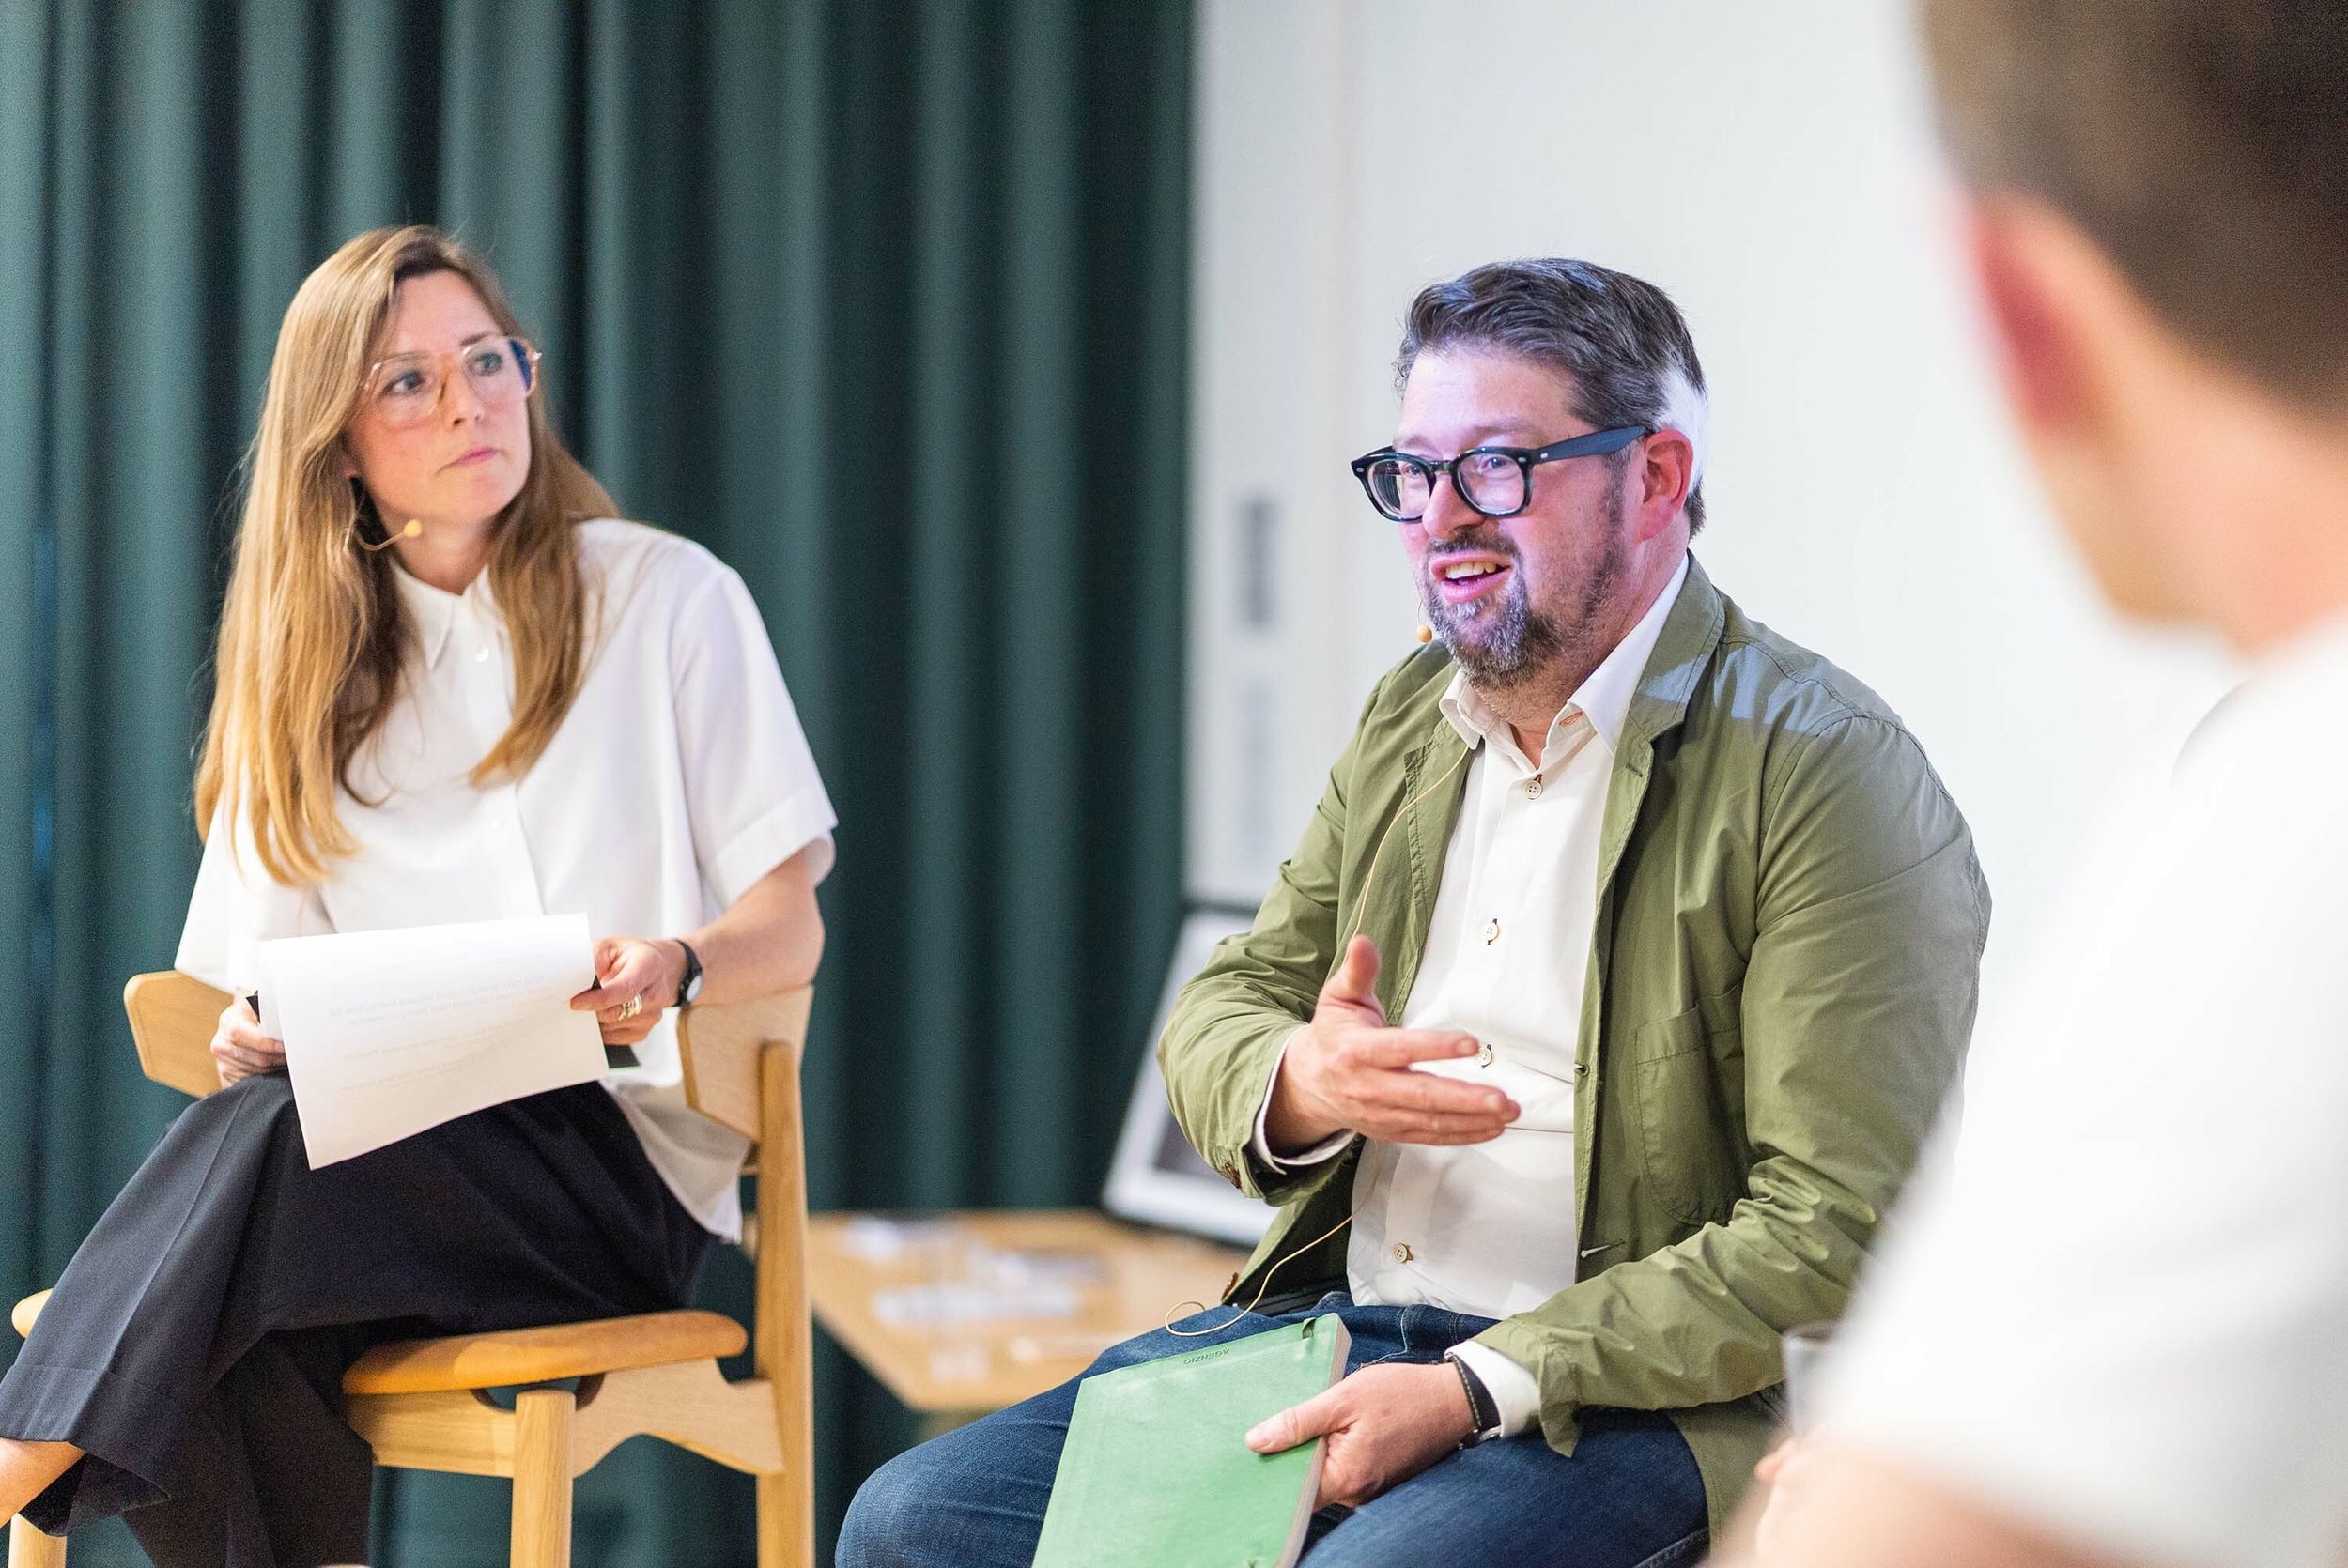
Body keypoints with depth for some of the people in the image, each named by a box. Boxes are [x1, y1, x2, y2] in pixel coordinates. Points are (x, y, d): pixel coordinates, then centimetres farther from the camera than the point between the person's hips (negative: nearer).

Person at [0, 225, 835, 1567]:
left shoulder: (665, 597, 7)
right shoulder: (309, 661, 17)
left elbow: (788, 927, 4)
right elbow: (257, 981, 12)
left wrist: (674, 969, -20)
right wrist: (252, 1034, -13)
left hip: (625, 1155, -3)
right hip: (380, 1140, 3)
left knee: (274, 1140, -34)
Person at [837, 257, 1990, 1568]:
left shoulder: (1827, 773, -11)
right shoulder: (1414, 714, 14)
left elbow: (1832, 1239, -17)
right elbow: (1223, 1010, 17)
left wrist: (1476, 1390, -21)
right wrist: (1301, 1087, -10)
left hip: (1629, 1396, -7)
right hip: (1335, 1317, 7)